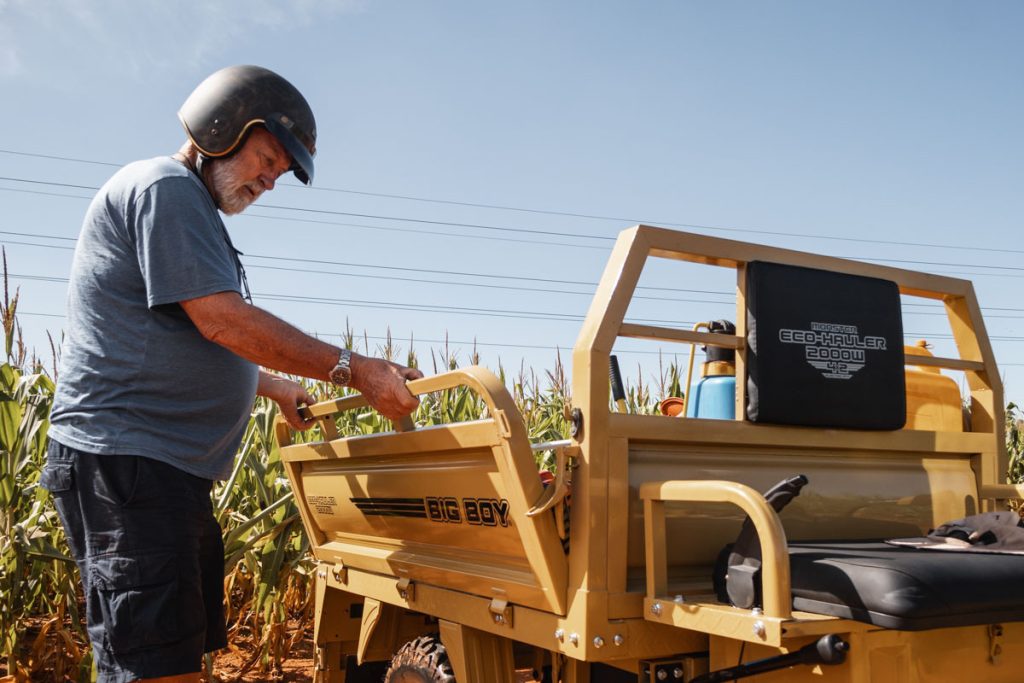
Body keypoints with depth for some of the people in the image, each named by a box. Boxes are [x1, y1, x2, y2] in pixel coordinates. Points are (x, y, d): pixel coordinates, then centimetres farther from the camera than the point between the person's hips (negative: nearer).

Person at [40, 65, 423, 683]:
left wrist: (276, 387, 32)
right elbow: (224, 321, -18)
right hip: (127, 457, -11)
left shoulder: (189, 207, 23)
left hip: (167, 466, 11)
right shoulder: (163, 186, -9)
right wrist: (356, 371, -15)